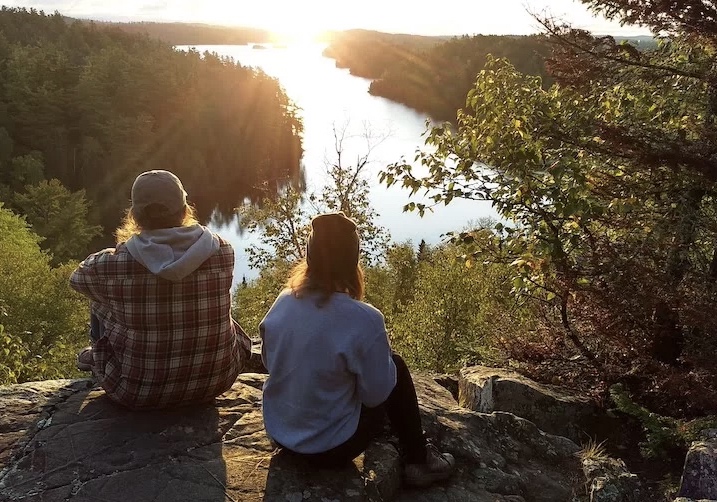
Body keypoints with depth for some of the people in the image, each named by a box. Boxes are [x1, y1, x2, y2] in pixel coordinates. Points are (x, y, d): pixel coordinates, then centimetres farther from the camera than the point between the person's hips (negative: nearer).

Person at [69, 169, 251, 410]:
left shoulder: (112, 265, -20)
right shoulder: (222, 252, -16)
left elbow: (77, 277, 4)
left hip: (138, 393, -1)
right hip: (215, 383, 2)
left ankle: (96, 356, 51)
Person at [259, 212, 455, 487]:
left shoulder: (282, 303, -9)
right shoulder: (364, 320, -27)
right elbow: (376, 395, -15)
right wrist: (382, 356, 3)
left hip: (278, 432, 6)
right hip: (329, 448, -6)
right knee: (396, 366, 11)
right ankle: (418, 461, 26)